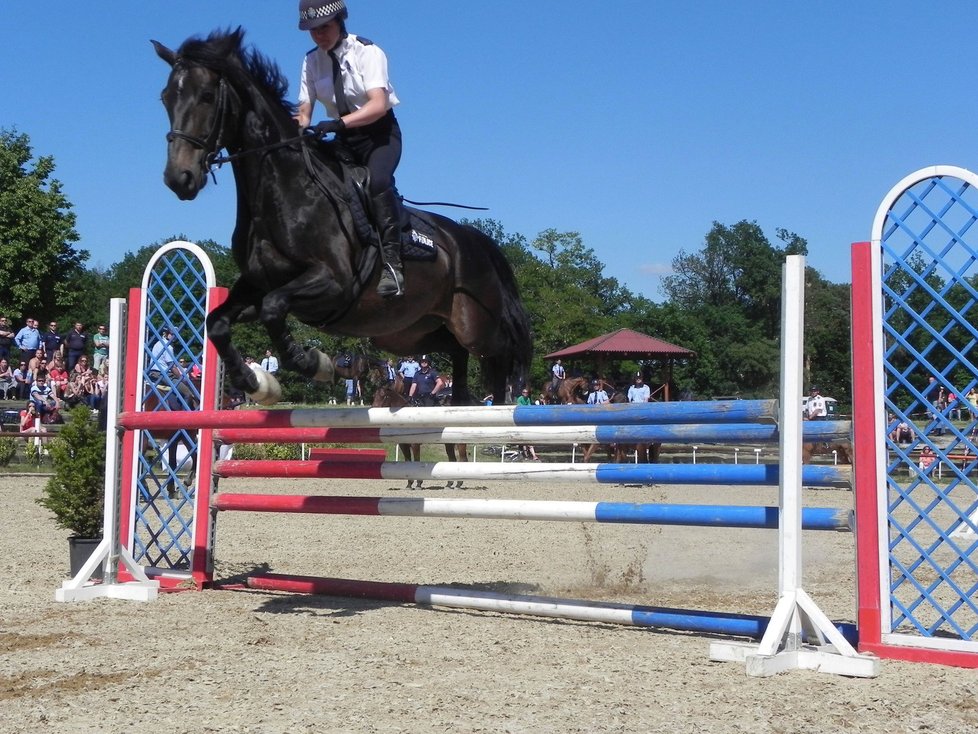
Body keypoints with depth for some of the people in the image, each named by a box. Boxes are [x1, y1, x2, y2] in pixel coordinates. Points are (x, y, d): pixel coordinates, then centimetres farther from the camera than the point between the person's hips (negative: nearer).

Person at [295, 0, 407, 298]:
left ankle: (392, 263, -34)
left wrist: (338, 123, -41)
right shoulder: (312, 61, 1)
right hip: (344, 139, 6)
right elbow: (304, 110, 0)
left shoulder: (367, 52, -14)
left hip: (380, 132, -6)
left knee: (377, 180, -34)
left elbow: (378, 105, -27)